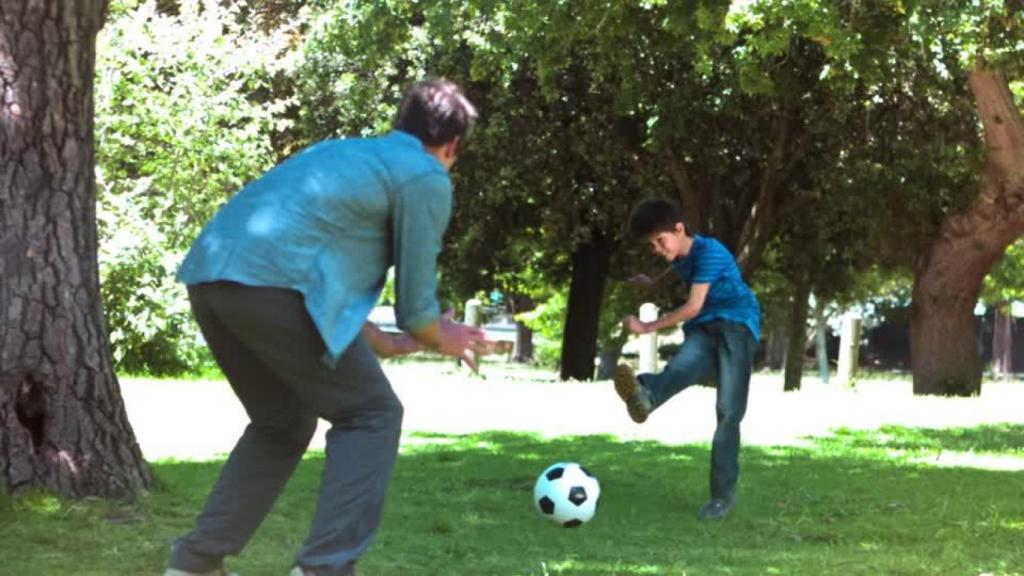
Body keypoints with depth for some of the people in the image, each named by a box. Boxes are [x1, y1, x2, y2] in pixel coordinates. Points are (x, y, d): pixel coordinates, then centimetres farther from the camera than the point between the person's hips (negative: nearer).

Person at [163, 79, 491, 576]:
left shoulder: (348, 153, 31)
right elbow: (415, 306, 9)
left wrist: (385, 344, 42)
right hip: (273, 282, -8)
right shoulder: (426, 179, 7)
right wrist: (444, 342, 31)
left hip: (210, 274, 8)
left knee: (281, 423, 25)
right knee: (371, 416, 7)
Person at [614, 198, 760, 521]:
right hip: (703, 331, 5)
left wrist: (649, 328, -6)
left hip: (736, 325, -5)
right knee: (681, 368, -32)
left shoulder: (709, 252, -10)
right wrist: (653, 285, 45)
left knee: (728, 411, -17)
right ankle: (643, 397, -67)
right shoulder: (681, 258, 17)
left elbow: (694, 307, -14)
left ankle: (723, 494, -17)